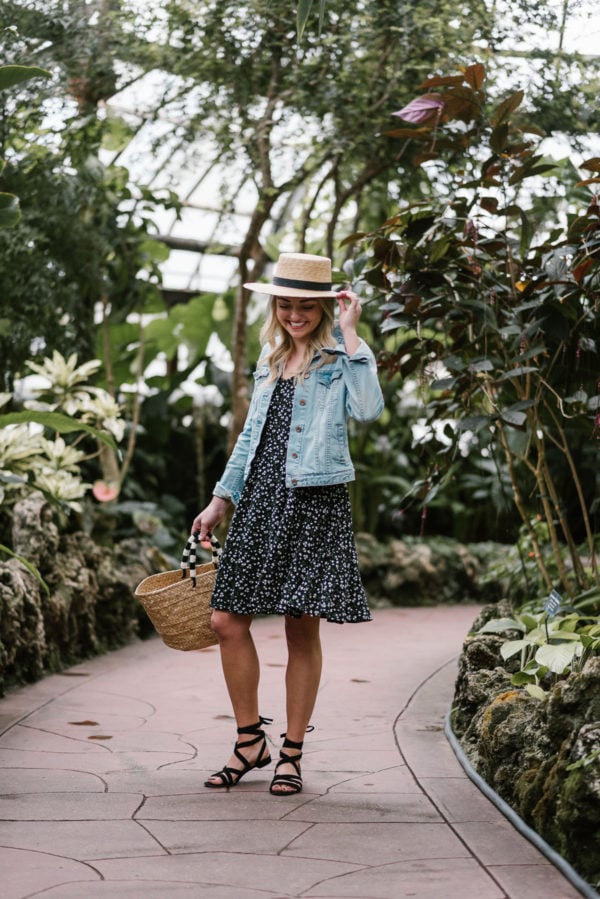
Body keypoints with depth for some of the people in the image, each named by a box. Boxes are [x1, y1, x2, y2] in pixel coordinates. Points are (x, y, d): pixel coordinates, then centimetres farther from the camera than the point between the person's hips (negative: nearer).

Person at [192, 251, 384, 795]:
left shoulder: (340, 357, 1)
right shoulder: (271, 357, 18)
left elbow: (368, 409, -20)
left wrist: (350, 336, -16)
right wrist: (222, 497, 22)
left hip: (315, 504, -5)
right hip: (260, 500, 5)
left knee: (303, 628, 0)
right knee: (228, 621, 0)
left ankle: (292, 754, 12)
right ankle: (251, 741, 16)